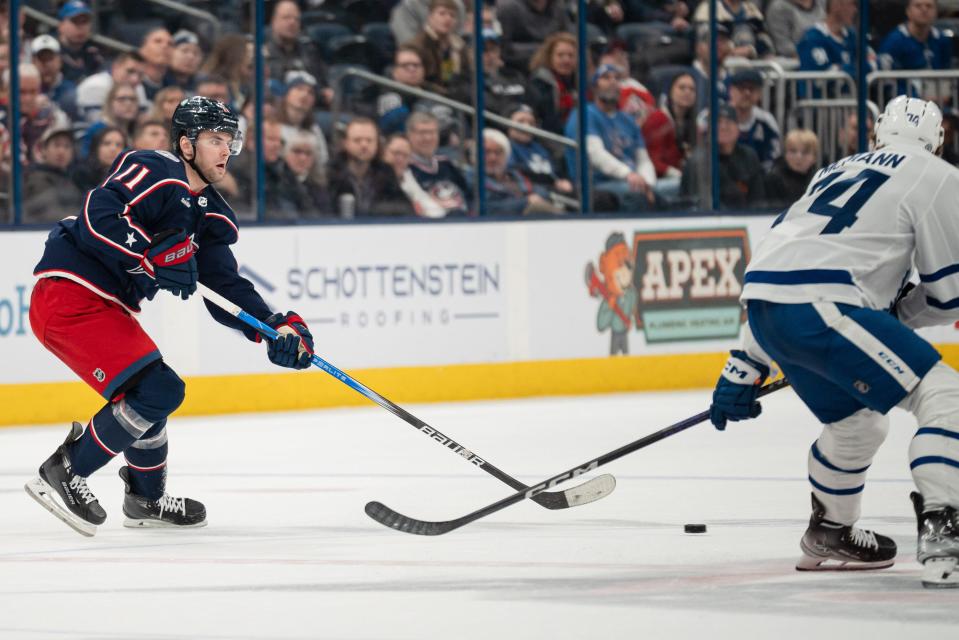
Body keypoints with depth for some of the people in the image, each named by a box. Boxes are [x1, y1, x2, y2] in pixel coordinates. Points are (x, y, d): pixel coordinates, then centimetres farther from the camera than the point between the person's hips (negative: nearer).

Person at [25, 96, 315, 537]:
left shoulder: (212, 213, 14)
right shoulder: (154, 173, -14)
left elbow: (224, 287, 10)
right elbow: (97, 218, -27)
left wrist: (276, 327, -3)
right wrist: (153, 257, -32)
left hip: (108, 308, 10)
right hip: (69, 296, -10)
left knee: (158, 392, 22)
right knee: (154, 390, -17)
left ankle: (146, 499, 40)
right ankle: (62, 475, -8)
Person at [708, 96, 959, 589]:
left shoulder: (840, 172, 31)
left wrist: (745, 370, 34)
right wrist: (893, 315, 25)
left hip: (764, 308, 8)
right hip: (818, 306, -8)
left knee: (859, 423, 28)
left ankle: (829, 535, 42)